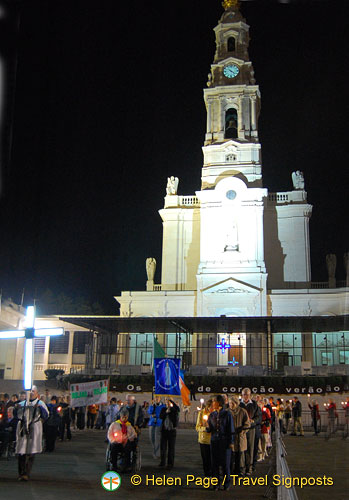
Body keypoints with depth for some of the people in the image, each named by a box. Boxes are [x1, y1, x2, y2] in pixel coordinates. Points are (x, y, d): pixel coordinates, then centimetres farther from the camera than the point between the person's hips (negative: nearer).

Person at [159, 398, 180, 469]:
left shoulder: (175, 410, -2)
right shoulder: (163, 409, 7)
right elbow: (161, 416, -4)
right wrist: (166, 412, -15)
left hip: (172, 430, -3)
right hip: (164, 430, 3)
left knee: (171, 447, 2)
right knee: (163, 447, 7)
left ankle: (170, 463, 12)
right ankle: (162, 462, 19)